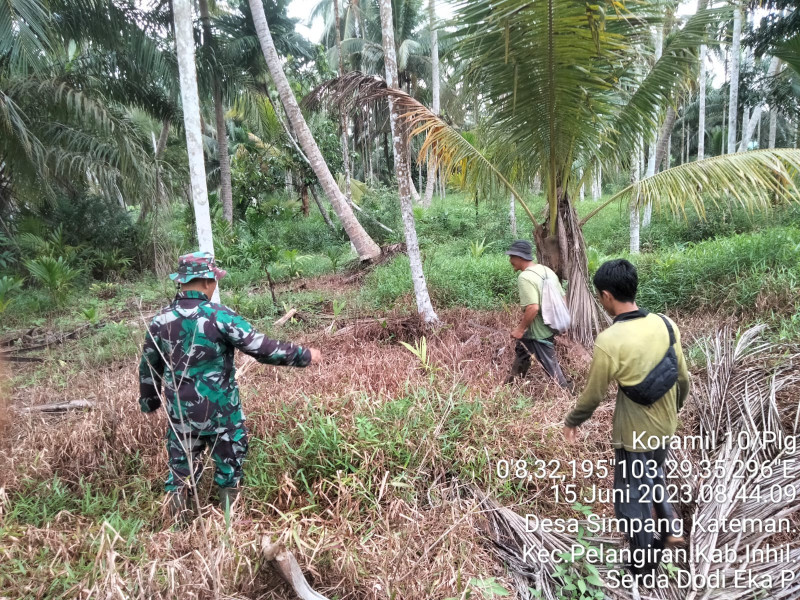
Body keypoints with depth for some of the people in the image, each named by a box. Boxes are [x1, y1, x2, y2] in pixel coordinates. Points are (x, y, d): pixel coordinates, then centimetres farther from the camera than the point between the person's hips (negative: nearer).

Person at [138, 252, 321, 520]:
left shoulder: (161, 320, -2)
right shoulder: (220, 316, -18)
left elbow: (148, 367, 10)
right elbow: (262, 348, -18)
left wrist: (149, 402, 26)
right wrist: (303, 355, -8)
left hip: (181, 412, 4)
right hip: (221, 411, -4)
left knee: (181, 467, 17)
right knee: (228, 468, 15)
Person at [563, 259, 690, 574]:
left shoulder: (608, 341, -27)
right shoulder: (666, 324, -10)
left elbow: (593, 395, -15)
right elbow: (683, 378, 1)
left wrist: (572, 421, 4)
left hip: (634, 433, -6)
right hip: (665, 427, 6)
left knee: (632, 497, 16)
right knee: (654, 474, 34)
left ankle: (644, 561, 32)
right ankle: (670, 524, 32)